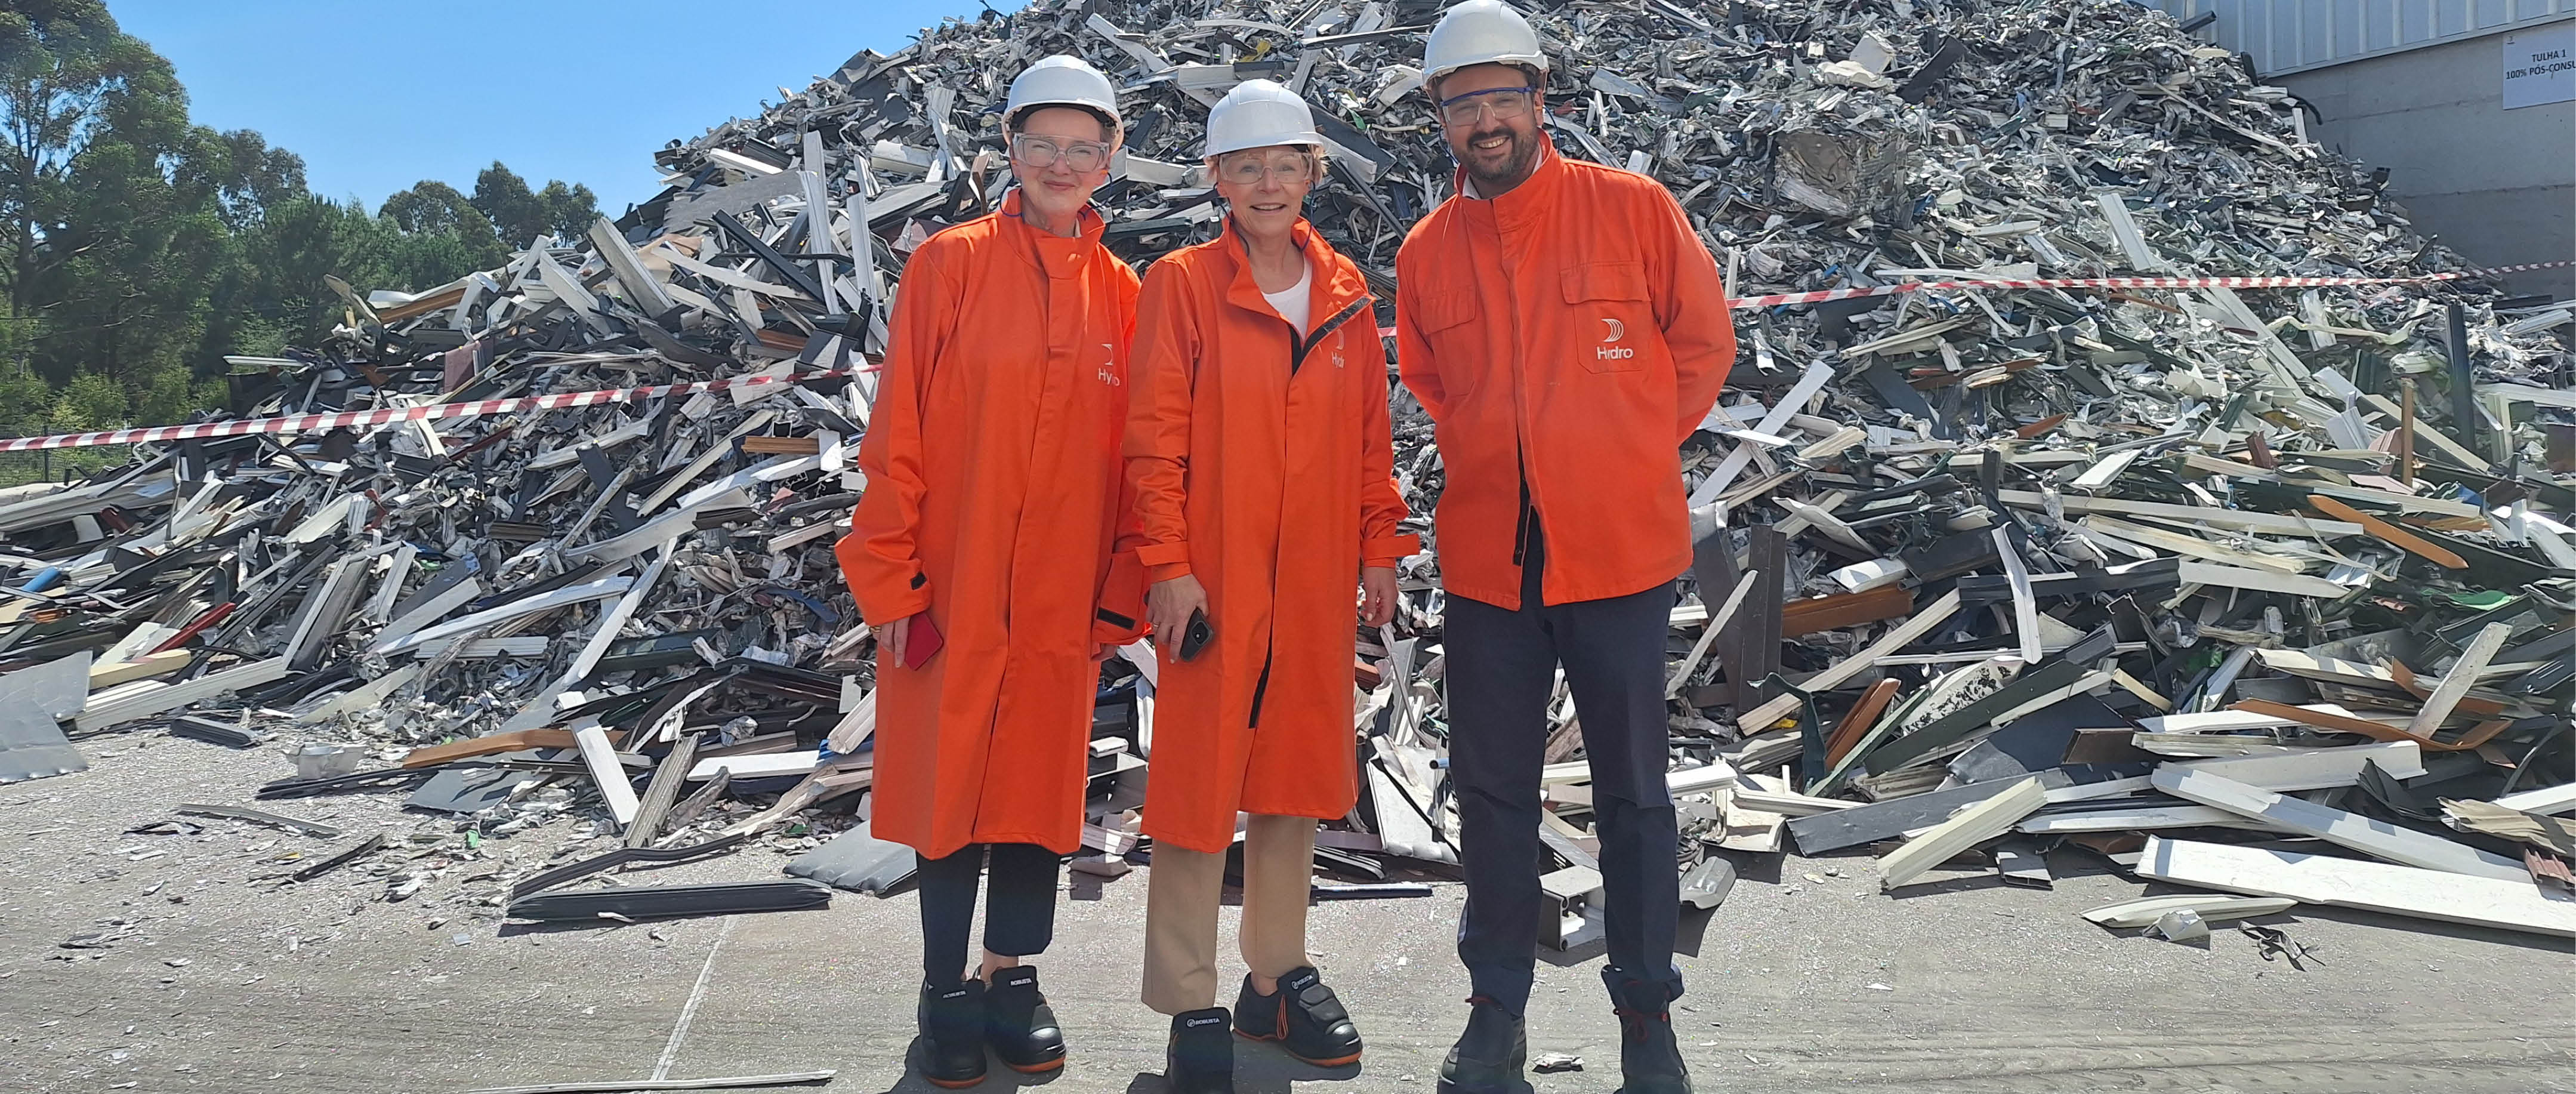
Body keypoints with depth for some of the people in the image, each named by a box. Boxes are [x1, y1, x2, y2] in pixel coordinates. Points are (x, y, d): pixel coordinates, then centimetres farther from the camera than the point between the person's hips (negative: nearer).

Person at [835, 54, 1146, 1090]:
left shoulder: (1121, 292, 7)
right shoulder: (950, 264, -2)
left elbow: (1130, 452, 7)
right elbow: (897, 432, -4)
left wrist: (1121, 588, 3)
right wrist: (891, 575, -8)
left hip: (1062, 599, 2)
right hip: (952, 590, -2)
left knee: (1040, 782, 8)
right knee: (949, 783, 6)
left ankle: (1013, 974, 25)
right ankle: (946, 989, 21)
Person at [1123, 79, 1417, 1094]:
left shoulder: (1345, 295, 9)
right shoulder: (1181, 285, -3)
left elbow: (1371, 435, 12)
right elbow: (1155, 437, -7)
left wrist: (1380, 548, 8)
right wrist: (1168, 565, -12)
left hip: (1316, 584, 4)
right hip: (1213, 581, -4)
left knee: (1294, 776, 12)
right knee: (1198, 780, 0)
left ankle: (1278, 977, 27)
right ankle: (1189, 1003, 11)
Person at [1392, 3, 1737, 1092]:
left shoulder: (1634, 210, -5)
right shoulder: (1427, 251, 4)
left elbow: (1704, 344, 5)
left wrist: (1629, 455, 5)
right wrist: (1492, 463, 9)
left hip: (1618, 553, -2)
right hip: (1485, 563, 3)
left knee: (1633, 795, 8)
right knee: (1493, 794, 11)